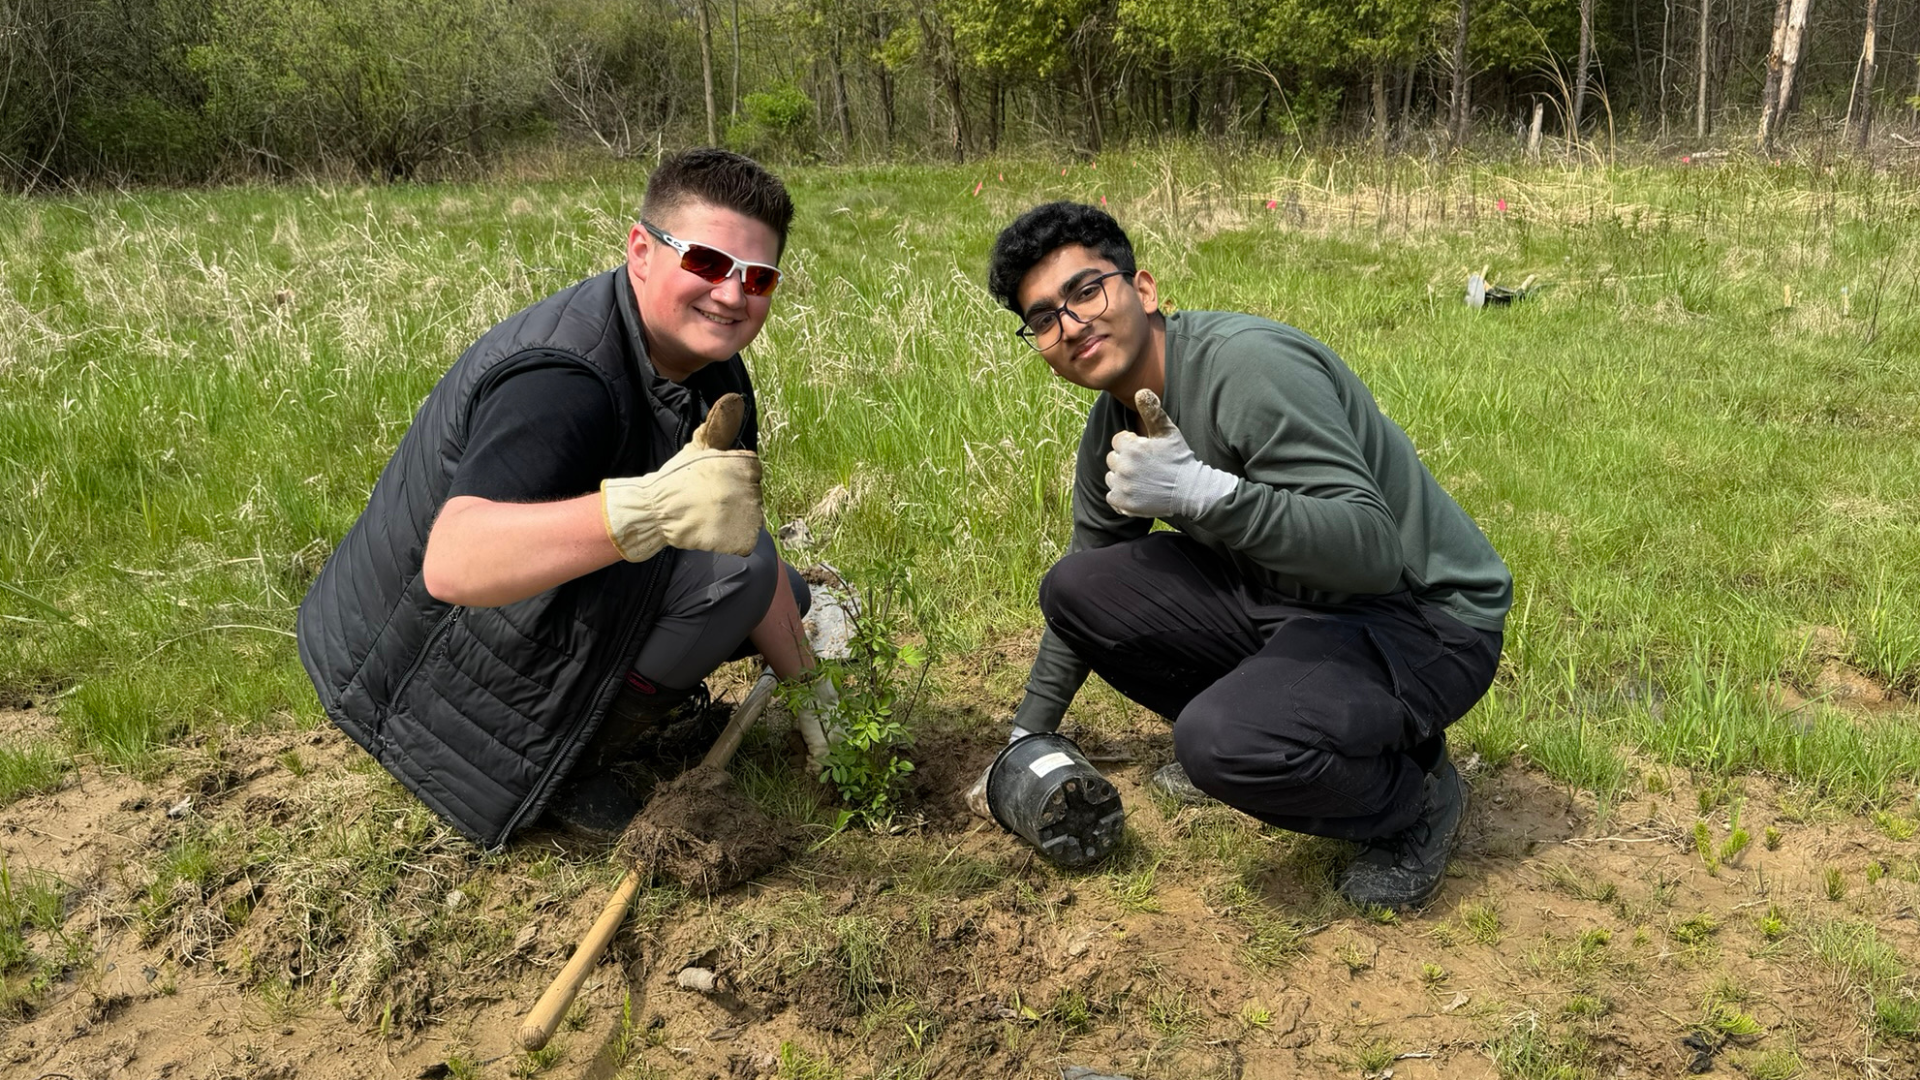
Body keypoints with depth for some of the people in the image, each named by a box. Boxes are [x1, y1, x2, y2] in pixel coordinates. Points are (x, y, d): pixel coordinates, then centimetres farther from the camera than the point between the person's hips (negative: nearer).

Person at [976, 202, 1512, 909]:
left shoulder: (1248, 365, -25)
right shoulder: (1110, 428, 2)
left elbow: (1374, 549, -32)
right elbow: (1084, 603, 17)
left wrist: (1195, 491, -41)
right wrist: (1025, 741, 20)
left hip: (1426, 614, -8)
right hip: (1288, 603, 8)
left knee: (1227, 741, -33)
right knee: (1077, 586, -4)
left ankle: (1416, 800, -1)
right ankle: (1232, 744, 14)